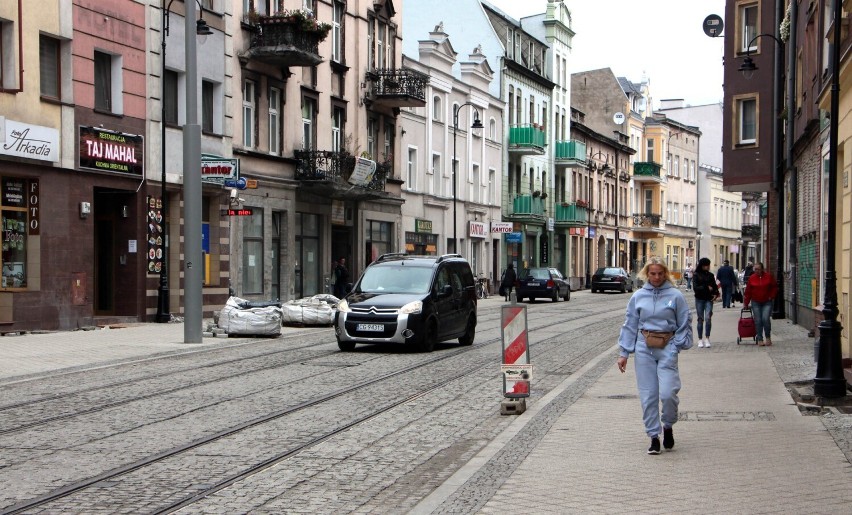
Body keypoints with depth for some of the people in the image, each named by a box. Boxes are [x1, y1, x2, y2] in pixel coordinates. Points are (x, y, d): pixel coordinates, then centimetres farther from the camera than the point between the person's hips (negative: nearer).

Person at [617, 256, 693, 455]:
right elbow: (630, 325, 10)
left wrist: (678, 346, -6)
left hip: (667, 348, -2)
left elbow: (685, 324, 6)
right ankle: (654, 436, 13)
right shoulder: (638, 296, 6)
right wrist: (624, 353, 6)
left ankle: (668, 427, 17)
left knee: (667, 393, -11)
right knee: (648, 395, 2)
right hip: (644, 347, 2)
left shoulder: (675, 296, 0)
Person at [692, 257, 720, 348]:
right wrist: (707, 288, -14)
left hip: (709, 299, 1)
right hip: (699, 299, -1)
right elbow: (695, 288, -9)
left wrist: (716, 294, -5)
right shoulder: (696, 275, -2)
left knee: (708, 318, -11)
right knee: (700, 319, 2)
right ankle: (700, 339, 10)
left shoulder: (710, 275, 7)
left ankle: (707, 338, -2)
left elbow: (714, 286, 12)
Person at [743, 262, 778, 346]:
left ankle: (768, 337, 4)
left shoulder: (768, 276, 0)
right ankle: (760, 339, 6)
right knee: (758, 321, -2)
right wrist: (745, 303, 4)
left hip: (767, 302, -1)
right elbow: (748, 292, 4)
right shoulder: (752, 278, 1)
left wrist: (771, 297, -3)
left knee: (766, 319, -14)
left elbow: (775, 287, 8)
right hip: (756, 303, 1)